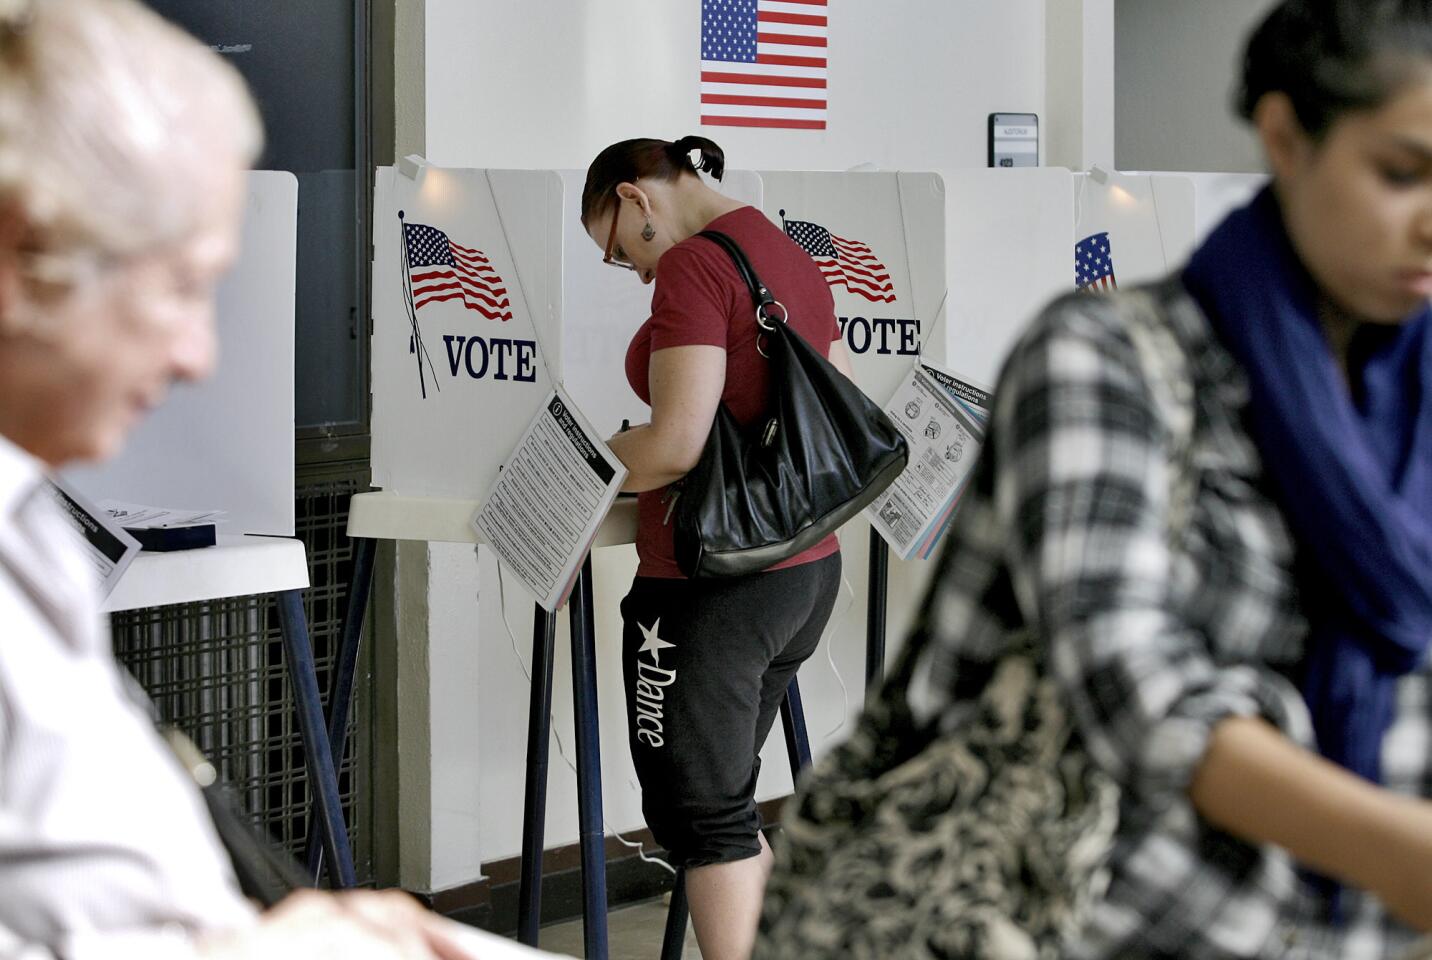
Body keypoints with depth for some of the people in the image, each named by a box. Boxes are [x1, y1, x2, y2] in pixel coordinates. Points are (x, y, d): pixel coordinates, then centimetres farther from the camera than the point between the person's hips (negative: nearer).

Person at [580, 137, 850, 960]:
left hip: (714, 583, -9)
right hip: (809, 570, 9)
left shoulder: (693, 265, -14)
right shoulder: (794, 258, 13)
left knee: (702, 815, 1)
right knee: (724, 798, 20)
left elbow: (676, 444, -22)